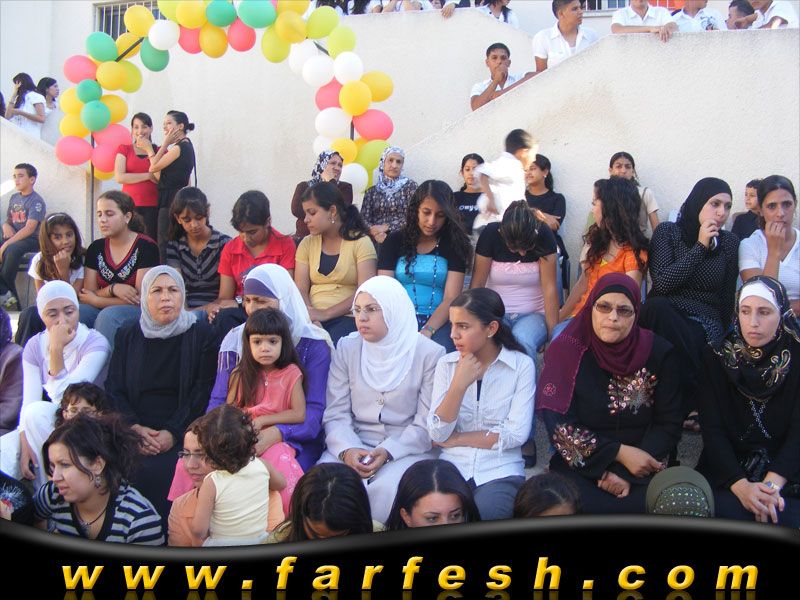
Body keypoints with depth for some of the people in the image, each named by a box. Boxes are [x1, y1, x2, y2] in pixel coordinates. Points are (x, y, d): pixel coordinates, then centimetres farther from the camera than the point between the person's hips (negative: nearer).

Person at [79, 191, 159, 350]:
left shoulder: (145, 247, -8)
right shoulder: (96, 248, 10)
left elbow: (141, 298, -12)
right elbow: (88, 294, 6)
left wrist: (96, 300, -4)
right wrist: (113, 289, -16)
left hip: (139, 313, -5)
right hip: (102, 311, 5)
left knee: (108, 316, -35)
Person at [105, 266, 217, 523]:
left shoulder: (200, 334, 8)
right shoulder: (128, 336, 18)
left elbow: (203, 393, 0)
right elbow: (114, 390, 10)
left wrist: (172, 433, -13)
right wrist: (134, 427, -9)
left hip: (179, 436, -3)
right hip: (134, 433, 3)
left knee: (158, 472, -31)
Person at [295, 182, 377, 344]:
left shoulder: (361, 242, 2)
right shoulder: (307, 244, 15)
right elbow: (300, 290, 6)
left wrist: (325, 314, -15)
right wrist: (311, 318, -14)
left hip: (348, 318, -3)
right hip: (314, 319, 3)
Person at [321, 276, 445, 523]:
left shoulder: (429, 353, -3)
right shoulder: (347, 348, 7)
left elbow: (426, 424, -5)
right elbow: (336, 414, 2)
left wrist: (388, 452, -18)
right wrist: (346, 450, -17)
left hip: (407, 449, -2)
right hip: (353, 445, 3)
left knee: (387, 488, -34)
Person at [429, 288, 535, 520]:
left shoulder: (521, 365, -2)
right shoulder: (446, 364, 5)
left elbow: (516, 434, -10)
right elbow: (437, 435, -4)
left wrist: (457, 439, -4)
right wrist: (459, 385, -16)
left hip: (500, 471, -1)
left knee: (485, 514, -32)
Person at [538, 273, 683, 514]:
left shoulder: (660, 353, -1)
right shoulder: (567, 351, -5)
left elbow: (668, 425, 0)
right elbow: (559, 425, -8)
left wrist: (626, 473, -13)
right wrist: (619, 453, -15)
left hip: (640, 469, 1)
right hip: (580, 464, -1)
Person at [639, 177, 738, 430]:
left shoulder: (730, 242, 10)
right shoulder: (667, 232, 2)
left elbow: (727, 298, 13)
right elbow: (662, 284, -11)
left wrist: (720, 338, 3)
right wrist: (701, 247, -11)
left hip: (704, 321, 0)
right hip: (664, 315, 0)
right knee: (656, 306, -38)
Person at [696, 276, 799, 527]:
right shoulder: (717, 358, 1)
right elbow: (712, 430, -5)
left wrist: (771, 484, -24)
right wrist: (741, 485, -21)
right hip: (727, 469, 0)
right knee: (727, 512, -29)